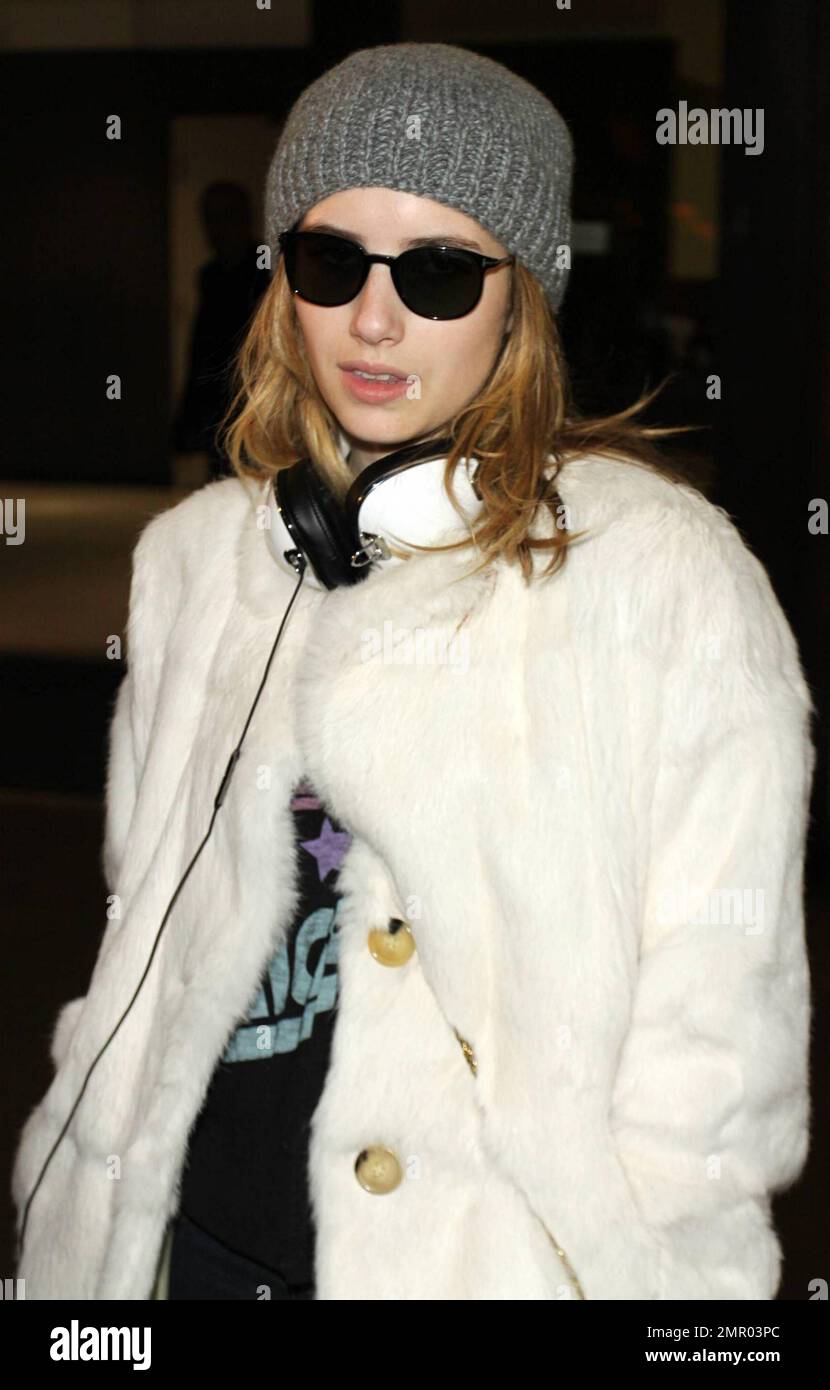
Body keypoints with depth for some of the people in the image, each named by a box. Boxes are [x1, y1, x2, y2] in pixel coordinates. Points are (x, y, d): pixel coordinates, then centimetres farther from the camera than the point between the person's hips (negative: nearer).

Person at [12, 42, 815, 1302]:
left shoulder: (665, 569, -10)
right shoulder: (197, 558, 7)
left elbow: (714, 1016, -11)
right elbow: (148, 925, 13)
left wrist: (625, 1257, -15)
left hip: (498, 1257, -4)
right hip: (206, 1239, 4)